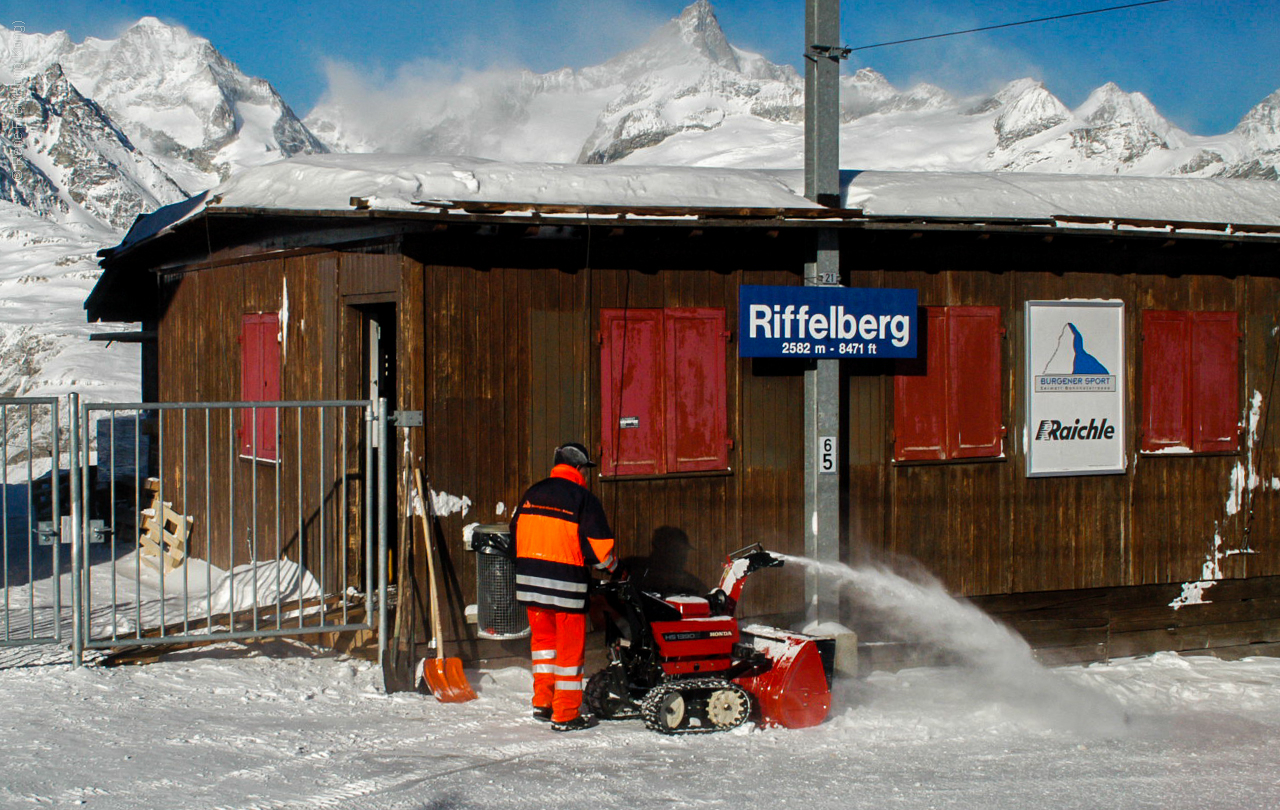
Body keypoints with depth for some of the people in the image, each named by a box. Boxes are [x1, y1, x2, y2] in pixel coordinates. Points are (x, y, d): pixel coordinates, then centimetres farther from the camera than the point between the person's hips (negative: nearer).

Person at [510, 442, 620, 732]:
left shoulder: (532, 493, 10)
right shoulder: (582, 498, -7)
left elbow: (517, 533, 16)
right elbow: (599, 543, -7)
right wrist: (613, 567, 12)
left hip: (529, 577, 6)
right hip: (566, 582, -6)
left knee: (543, 637, 20)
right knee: (569, 646, 2)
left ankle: (542, 702, 18)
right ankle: (566, 715, 4)